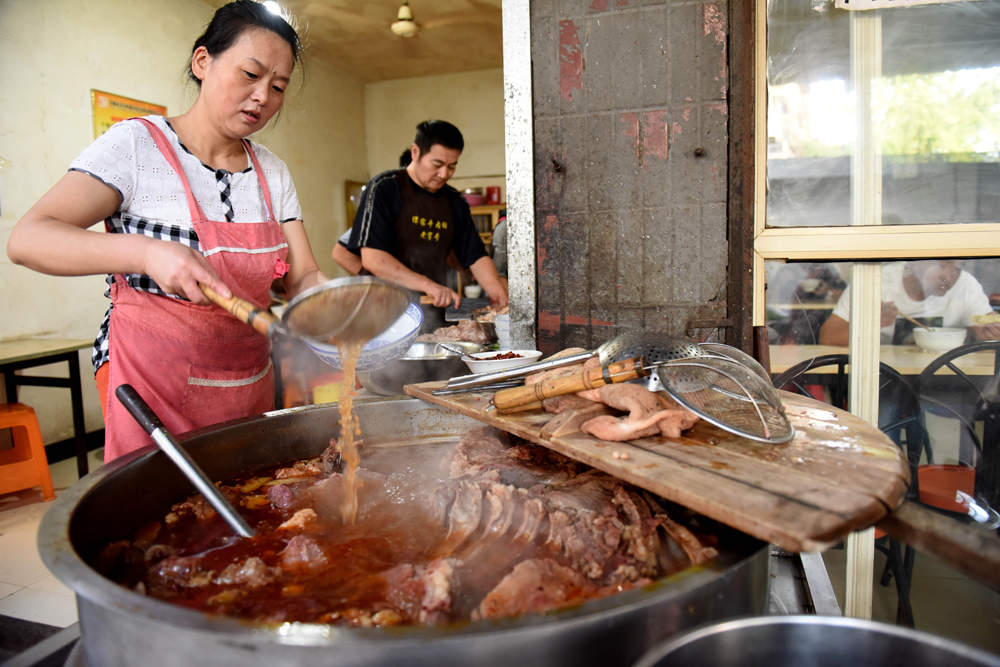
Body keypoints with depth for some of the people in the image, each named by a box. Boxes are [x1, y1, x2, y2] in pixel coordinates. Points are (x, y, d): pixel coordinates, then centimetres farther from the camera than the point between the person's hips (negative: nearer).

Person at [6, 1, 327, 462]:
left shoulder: (273, 173, 6)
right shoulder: (135, 145, -8)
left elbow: (303, 277, 3)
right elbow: (26, 239, -17)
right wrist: (144, 251, -33)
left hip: (248, 384, 5)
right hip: (154, 383, -4)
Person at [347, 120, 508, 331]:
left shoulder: (454, 202, 12)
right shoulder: (384, 189, -7)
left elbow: (476, 256, 12)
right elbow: (372, 259, -16)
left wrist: (502, 298, -5)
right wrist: (428, 285, -21)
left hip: (433, 314, 5)